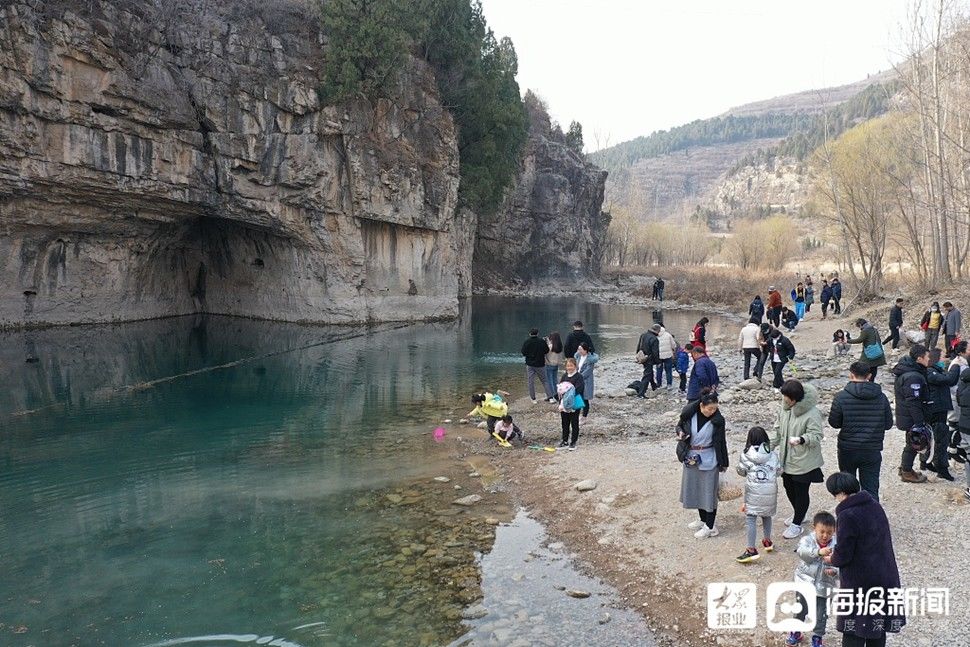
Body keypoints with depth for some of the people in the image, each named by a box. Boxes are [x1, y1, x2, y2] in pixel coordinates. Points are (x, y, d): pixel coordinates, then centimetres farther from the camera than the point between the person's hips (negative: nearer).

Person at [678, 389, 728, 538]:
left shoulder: (718, 420, -15)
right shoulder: (689, 414, -11)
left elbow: (721, 442, -8)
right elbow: (680, 425, 7)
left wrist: (723, 463, -4)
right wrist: (680, 433, -16)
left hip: (709, 460, -4)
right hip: (691, 458, 4)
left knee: (709, 492, 3)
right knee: (695, 490, 16)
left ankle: (710, 527, 15)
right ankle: (703, 520, 34)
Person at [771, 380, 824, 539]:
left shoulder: (812, 413, -22)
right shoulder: (784, 408, 0)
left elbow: (816, 436, -23)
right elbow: (778, 430, 11)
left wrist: (801, 439, -41)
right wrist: (770, 445, 10)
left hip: (804, 462, -7)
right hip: (786, 459, 7)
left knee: (801, 491, 4)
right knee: (789, 488, 20)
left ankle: (797, 524, 18)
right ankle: (799, 514, 43)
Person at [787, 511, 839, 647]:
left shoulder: (836, 546, -9)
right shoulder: (808, 540, -11)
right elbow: (801, 551, -31)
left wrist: (834, 571, -30)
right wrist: (818, 551, -46)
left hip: (823, 586, 0)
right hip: (805, 582, 0)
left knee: (820, 614, 9)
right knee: (800, 610, 16)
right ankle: (796, 632, 38)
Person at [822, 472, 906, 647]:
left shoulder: (847, 516, -22)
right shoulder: (875, 506, 2)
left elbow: (843, 555, -19)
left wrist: (831, 560, 3)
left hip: (859, 582, -7)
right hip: (886, 577, 7)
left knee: (854, 632, 6)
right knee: (878, 623, 20)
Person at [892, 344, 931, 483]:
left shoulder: (905, 370, 5)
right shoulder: (913, 377, -27)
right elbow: (913, 402, -27)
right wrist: (920, 422, -21)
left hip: (904, 415, 10)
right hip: (912, 418, -10)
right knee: (913, 444, 5)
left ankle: (904, 468, 36)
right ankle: (907, 473, 17)